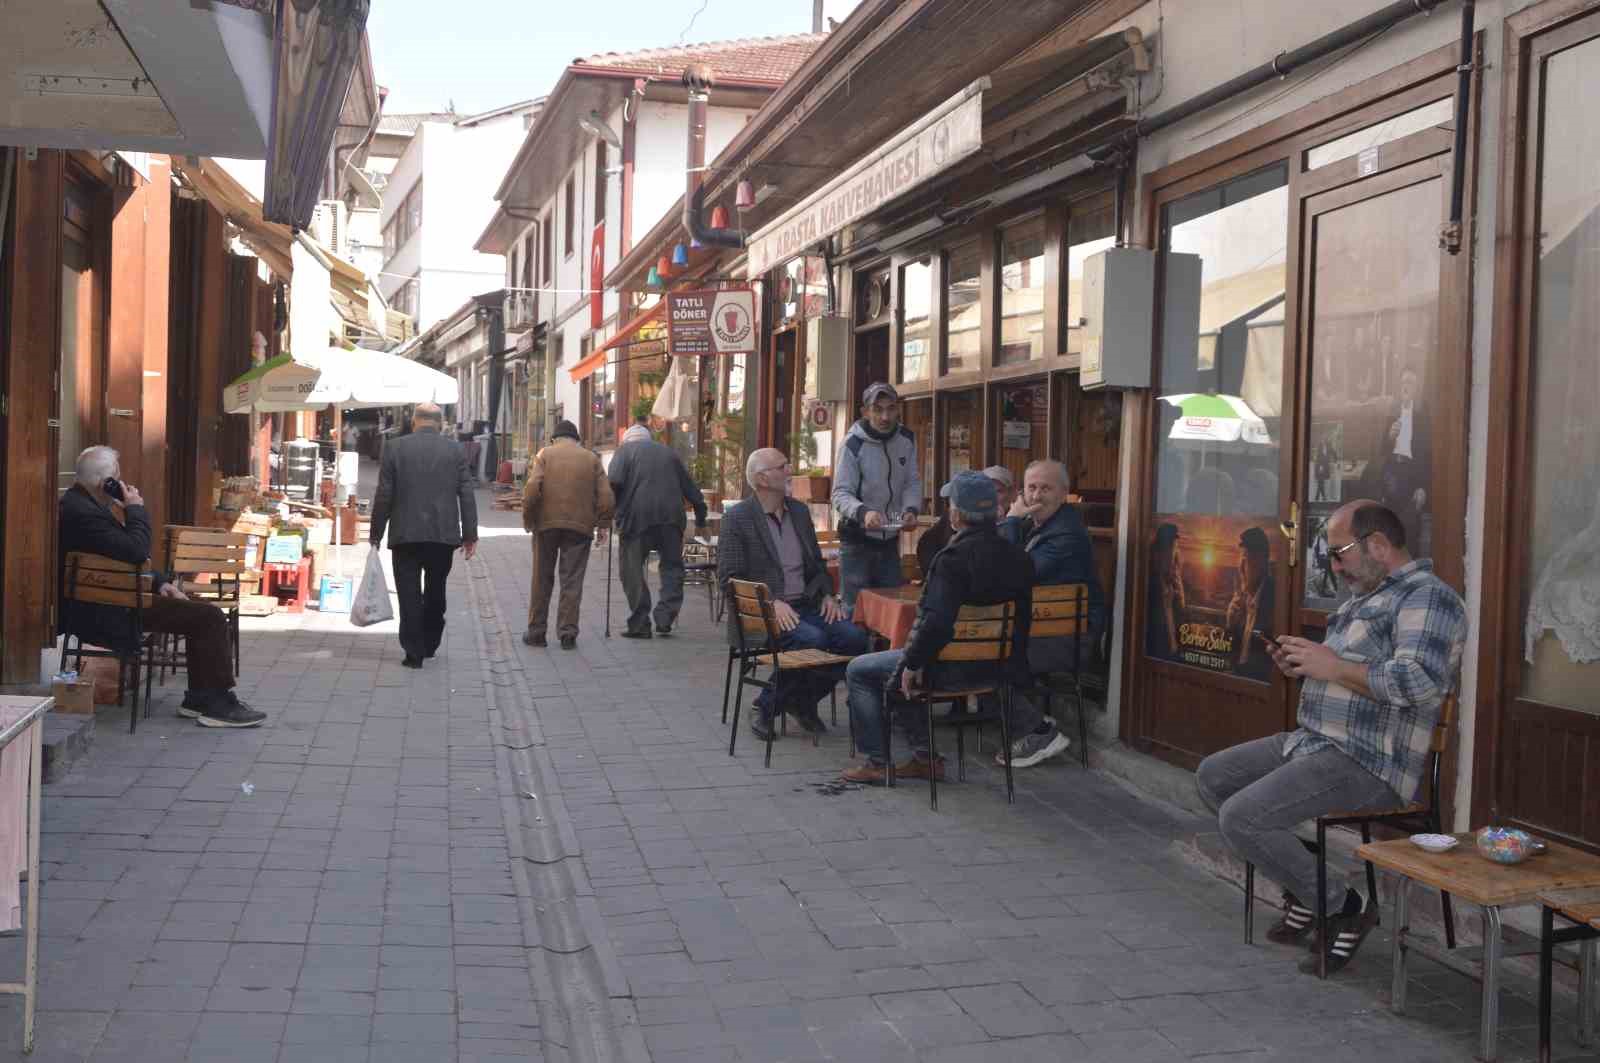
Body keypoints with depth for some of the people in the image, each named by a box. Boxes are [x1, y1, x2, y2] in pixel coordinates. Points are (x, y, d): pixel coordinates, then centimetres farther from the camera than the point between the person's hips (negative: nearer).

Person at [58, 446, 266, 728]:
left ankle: (200, 698, 11)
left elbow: (129, 555, 19)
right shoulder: (82, 512, -22)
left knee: (204, 614, 12)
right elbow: (136, 552, -28)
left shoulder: (81, 503, 13)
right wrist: (136, 510, -14)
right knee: (210, 618, -13)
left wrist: (160, 582, 8)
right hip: (107, 612, -11)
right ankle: (218, 704, -7)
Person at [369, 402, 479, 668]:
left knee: (410, 595, 2)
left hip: (405, 534, -2)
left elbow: (383, 495, -2)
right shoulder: (455, 450, 2)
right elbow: (466, 495, 0)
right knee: (435, 592, 16)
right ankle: (429, 644, 26)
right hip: (444, 535, 2)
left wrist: (376, 535, 4)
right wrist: (470, 535, 4)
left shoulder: (395, 448, -1)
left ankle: (414, 652, 0)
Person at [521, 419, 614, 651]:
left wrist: (528, 518, 1)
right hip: (580, 527, 0)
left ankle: (536, 632, 14)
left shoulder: (544, 454, 4)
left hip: (547, 524, 0)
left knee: (542, 580, 9)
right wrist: (602, 523, 7)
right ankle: (568, 633, 2)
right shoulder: (592, 458, 9)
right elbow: (606, 495, 0)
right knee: (572, 582, 4)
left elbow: (532, 489, -8)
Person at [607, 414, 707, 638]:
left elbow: (614, 481, -9)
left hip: (636, 518, -3)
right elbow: (690, 488, 21)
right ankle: (665, 618, 4)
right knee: (672, 566, 14)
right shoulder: (668, 452, 21)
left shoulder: (625, 450, 10)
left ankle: (639, 624, 4)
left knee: (632, 570, 5)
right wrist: (700, 521, 28)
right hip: (670, 517, 3)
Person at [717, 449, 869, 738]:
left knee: (854, 637, -18)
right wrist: (771, 602, -21)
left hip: (807, 606, 6)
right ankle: (767, 708, -10)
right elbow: (727, 578, -10)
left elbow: (817, 564, 23)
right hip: (762, 613, -6)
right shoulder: (737, 518, -5)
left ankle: (804, 702, 2)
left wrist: (828, 595, 4)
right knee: (813, 640, -32)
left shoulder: (800, 511, 16)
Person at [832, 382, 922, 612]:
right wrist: (863, 512, -38)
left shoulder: (907, 439, -1)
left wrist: (911, 509, -16)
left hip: (890, 540, 5)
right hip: (857, 540, -5)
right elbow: (841, 494, -18)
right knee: (855, 609, -2)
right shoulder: (853, 443, -17)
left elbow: (912, 483, 4)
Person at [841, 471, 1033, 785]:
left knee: (858, 672, 11)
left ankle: (876, 763, 15)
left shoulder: (953, 559, -24)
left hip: (952, 666, -8)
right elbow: (1022, 618, 9)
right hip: (996, 664, 8)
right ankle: (925, 757, 29)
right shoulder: (1018, 557, -1)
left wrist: (913, 663, -17)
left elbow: (935, 622, -31)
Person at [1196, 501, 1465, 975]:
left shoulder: (1427, 596, -12)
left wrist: (1334, 667, -19)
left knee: (1240, 817, -21)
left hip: (1367, 763, -11)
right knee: (1212, 775, 12)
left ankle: (1345, 908, -5)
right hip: (1314, 741, 11)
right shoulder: (1364, 597, 20)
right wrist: (1303, 666, 9)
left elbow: (1420, 682, -27)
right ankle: (1301, 888, 14)